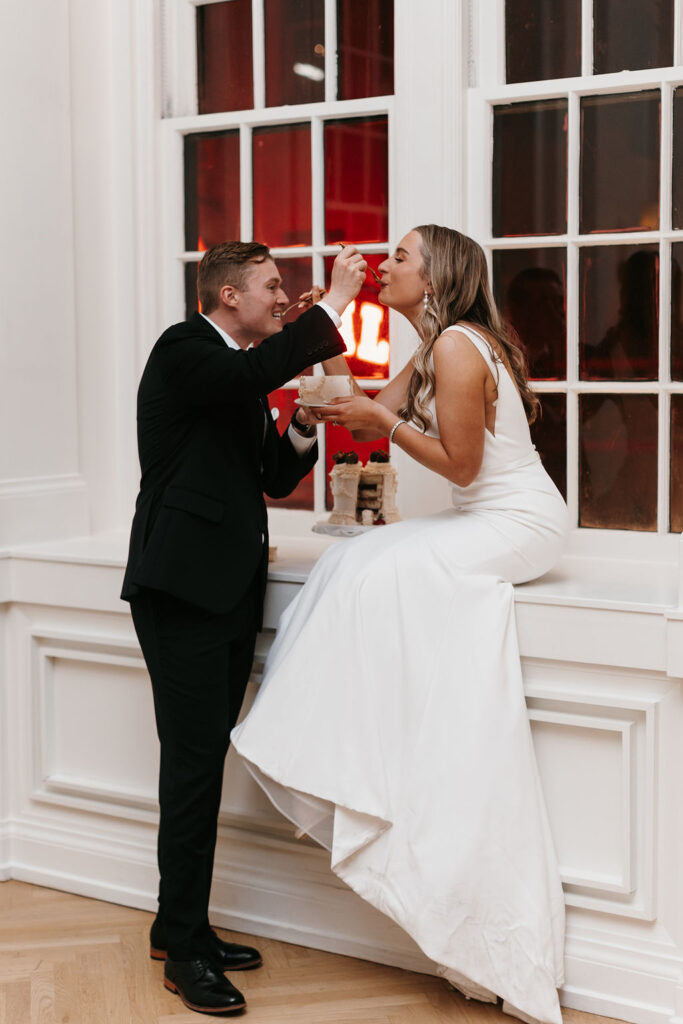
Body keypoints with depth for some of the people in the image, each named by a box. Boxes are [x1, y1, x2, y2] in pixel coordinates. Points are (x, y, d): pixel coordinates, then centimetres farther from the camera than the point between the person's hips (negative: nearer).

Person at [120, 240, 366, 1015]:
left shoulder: (244, 378, 19)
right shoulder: (183, 351, -8)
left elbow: (273, 480, 19)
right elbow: (253, 372, -30)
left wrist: (303, 428, 2)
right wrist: (333, 306, -24)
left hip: (230, 587, 9)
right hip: (182, 587, -9)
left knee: (204, 762, 11)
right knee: (194, 762, -8)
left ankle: (183, 927, 21)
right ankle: (183, 948, 1)